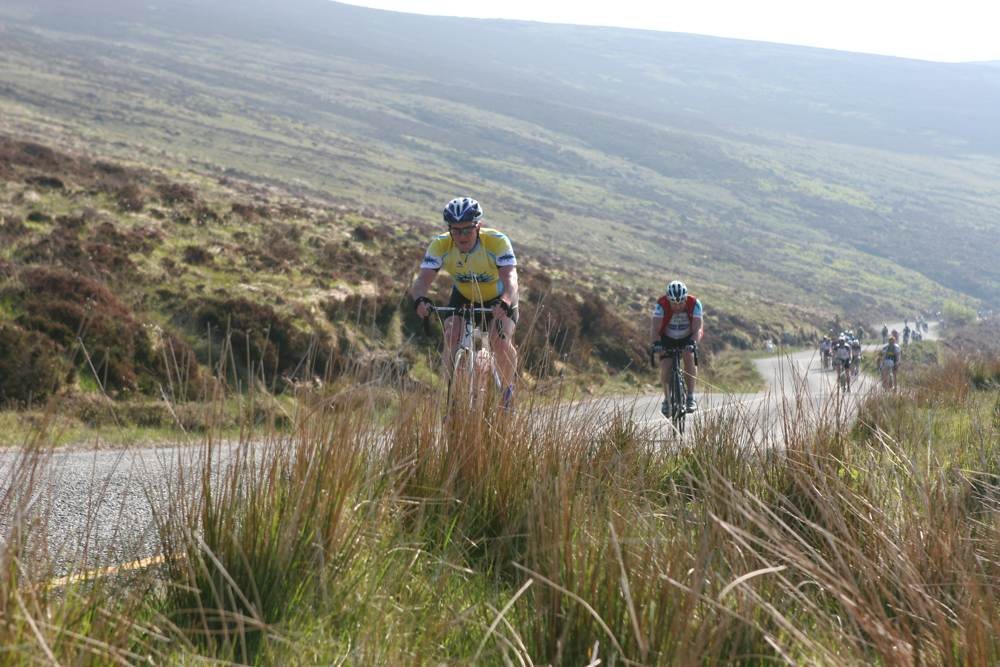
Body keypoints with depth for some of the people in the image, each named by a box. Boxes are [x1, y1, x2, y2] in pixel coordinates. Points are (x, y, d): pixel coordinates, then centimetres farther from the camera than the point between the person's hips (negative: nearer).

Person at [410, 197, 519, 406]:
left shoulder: (497, 242, -32)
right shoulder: (440, 245, -24)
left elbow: (510, 278, -42)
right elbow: (423, 279, -32)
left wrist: (504, 303, -63)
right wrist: (420, 299, -55)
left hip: (498, 298, -2)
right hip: (463, 297, 2)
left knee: (501, 342, -24)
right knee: (451, 335, -23)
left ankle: (508, 389, 3)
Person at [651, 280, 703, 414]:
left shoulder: (694, 303, -27)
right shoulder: (661, 304, -28)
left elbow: (697, 328, -33)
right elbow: (654, 328, -32)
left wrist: (692, 342, -51)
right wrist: (656, 343, -51)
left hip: (688, 338, -1)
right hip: (667, 338, 1)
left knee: (689, 356, -28)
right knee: (665, 367, -17)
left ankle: (691, 397, -22)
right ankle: (667, 399, 6)